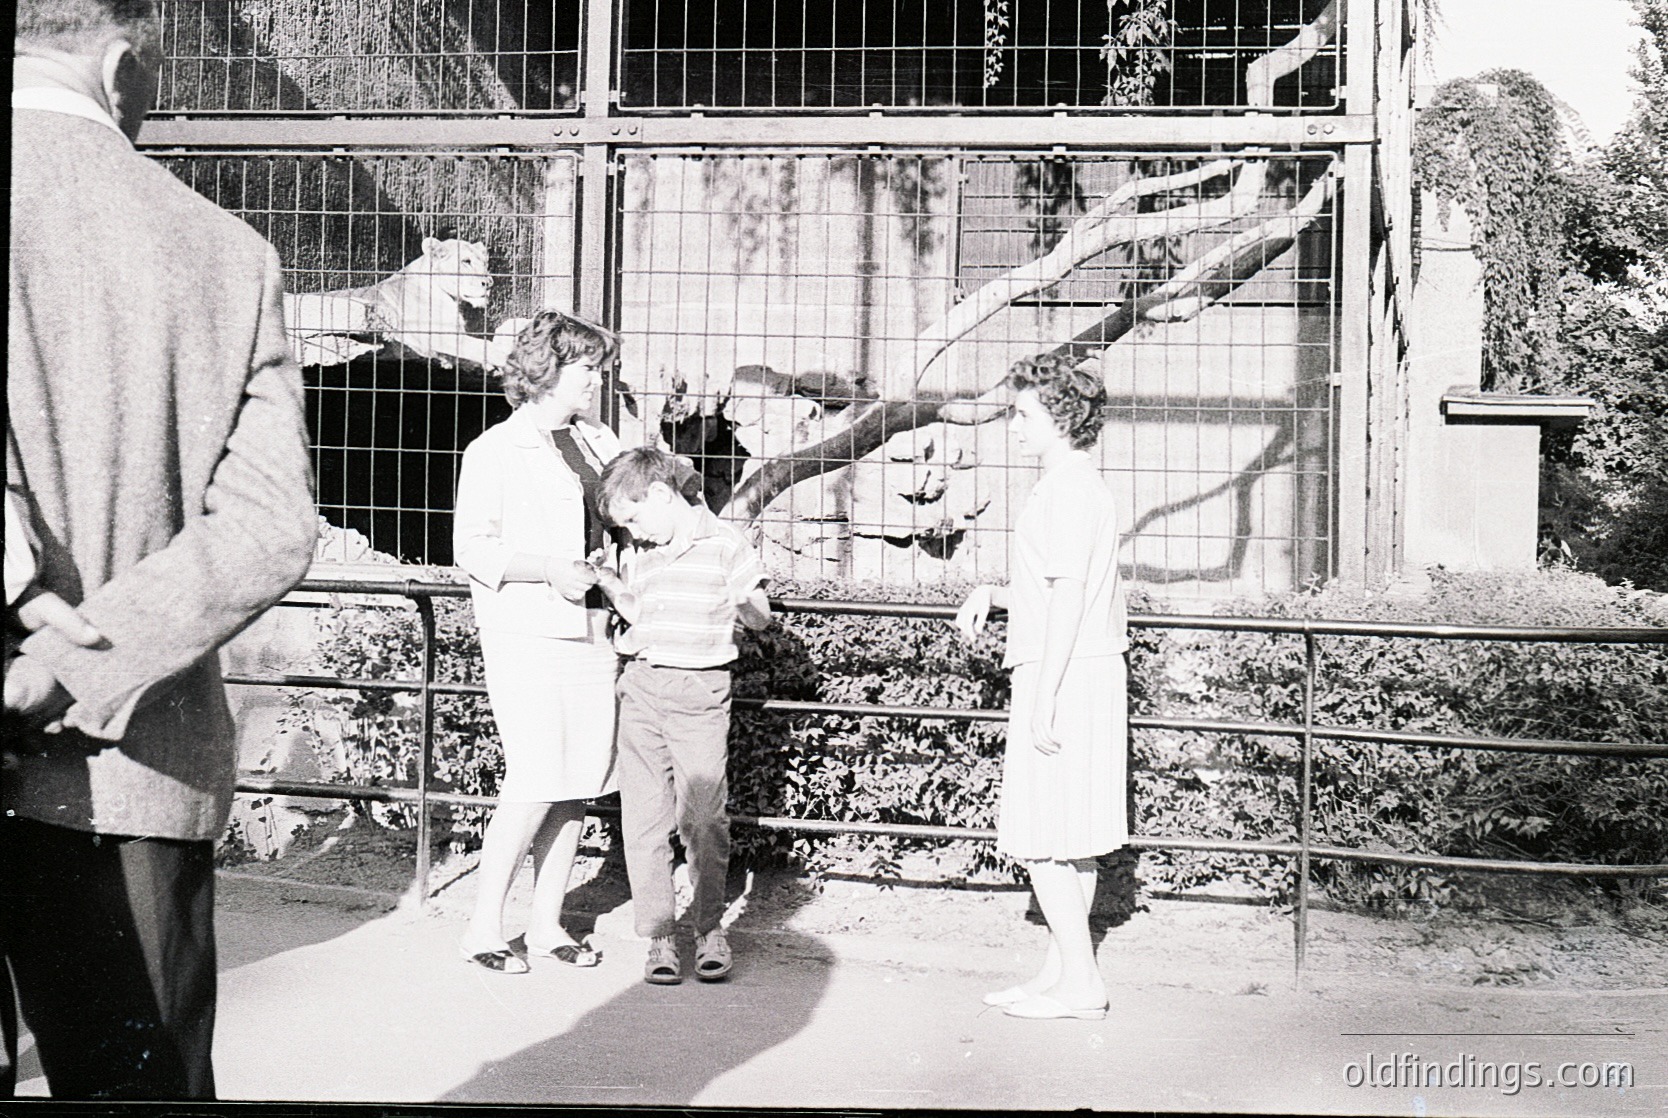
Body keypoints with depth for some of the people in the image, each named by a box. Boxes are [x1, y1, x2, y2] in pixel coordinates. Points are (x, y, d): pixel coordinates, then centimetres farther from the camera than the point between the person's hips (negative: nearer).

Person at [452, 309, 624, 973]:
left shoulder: (599, 445, 17)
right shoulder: (494, 451, 0)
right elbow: (472, 549, -7)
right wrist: (549, 571, -18)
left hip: (591, 632, 6)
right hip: (526, 636, -6)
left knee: (579, 784, 5)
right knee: (536, 783, -12)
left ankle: (547, 923, 16)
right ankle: (483, 928, 2)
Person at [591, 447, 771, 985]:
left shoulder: (724, 544, -2)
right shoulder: (639, 552, 14)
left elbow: (761, 617, 3)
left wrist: (743, 603, -18)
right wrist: (610, 582, 11)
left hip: (700, 693, -4)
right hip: (640, 688, 5)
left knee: (703, 818, -4)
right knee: (644, 819, 2)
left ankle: (710, 930, 13)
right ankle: (659, 936, 10)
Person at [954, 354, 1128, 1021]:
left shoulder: (1067, 488, -14)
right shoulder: (1080, 484, 18)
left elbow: (1068, 597, -20)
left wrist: (1043, 698, -21)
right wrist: (992, 594, 12)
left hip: (1063, 676, -10)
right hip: (1084, 673, 10)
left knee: (1042, 840, -5)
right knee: (1070, 839, 13)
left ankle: (1079, 982, 0)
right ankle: (1064, 972, 20)